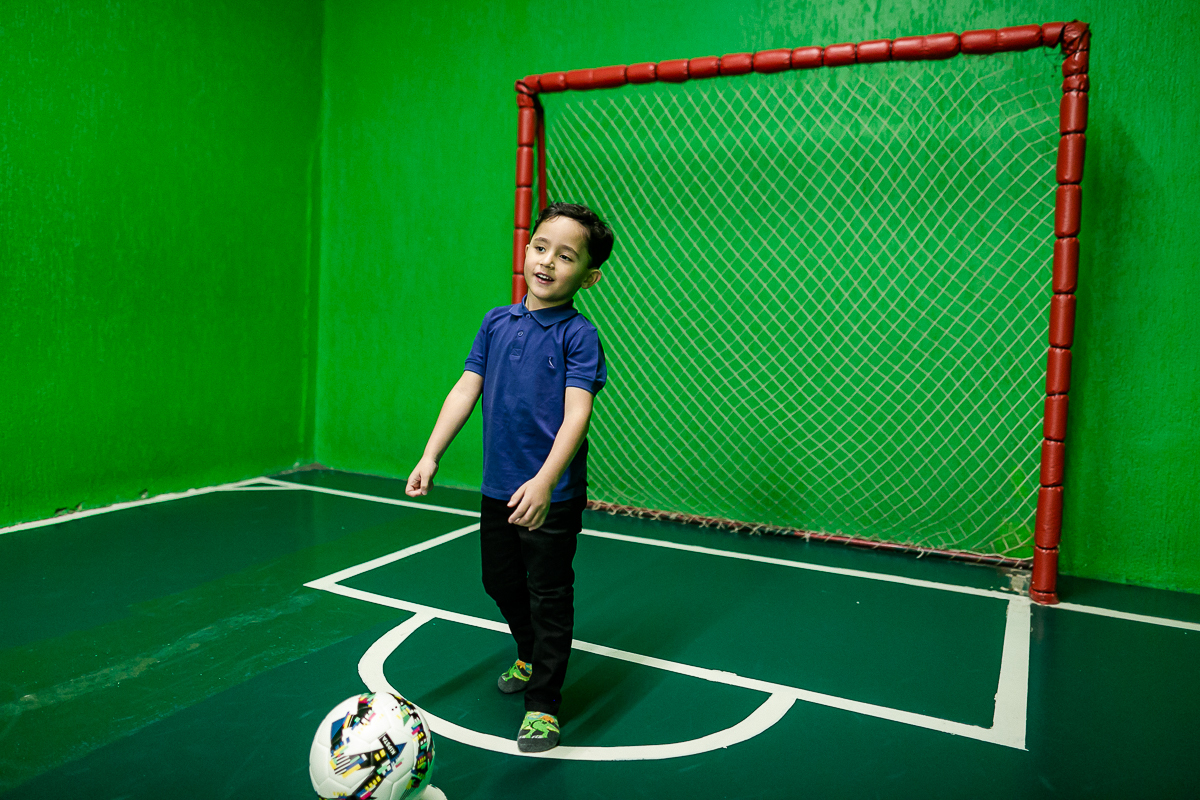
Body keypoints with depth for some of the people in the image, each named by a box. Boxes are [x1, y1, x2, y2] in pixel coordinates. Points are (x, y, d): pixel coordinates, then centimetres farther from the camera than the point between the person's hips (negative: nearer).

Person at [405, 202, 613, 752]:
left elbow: (577, 412, -23)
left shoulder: (578, 335, -13)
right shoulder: (496, 322, 3)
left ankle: (544, 702, 21)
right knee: (500, 582, 22)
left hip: (551, 495, -6)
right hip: (498, 487, 6)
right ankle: (530, 657, 49)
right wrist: (430, 456, -1)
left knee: (549, 598, 4)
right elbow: (467, 389, 5)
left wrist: (544, 482, -35)